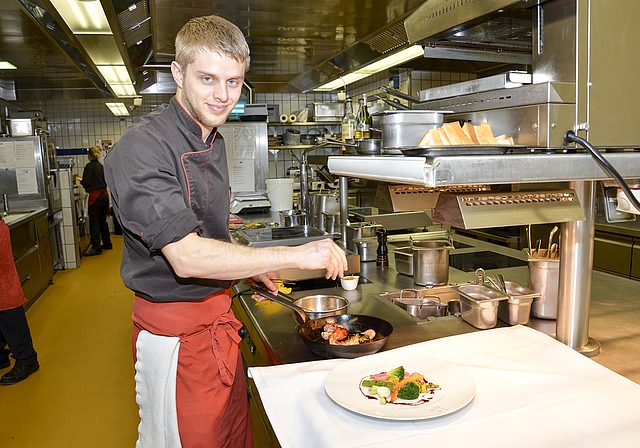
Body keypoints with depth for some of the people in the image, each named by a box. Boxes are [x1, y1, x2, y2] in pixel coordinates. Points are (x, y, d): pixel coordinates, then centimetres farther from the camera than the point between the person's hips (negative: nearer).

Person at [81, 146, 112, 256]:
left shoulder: (89, 166, -10)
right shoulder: (101, 166, 11)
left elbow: (86, 182, -13)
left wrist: (82, 182, 7)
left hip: (95, 196, -7)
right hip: (104, 195, 7)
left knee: (94, 222, -5)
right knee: (102, 221, 17)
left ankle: (96, 247, -6)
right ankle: (107, 243, 25)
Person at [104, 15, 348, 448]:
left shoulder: (213, 140, 10)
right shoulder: (142, 147, -20)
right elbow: (186, 257, -29)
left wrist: (253, 268, 13)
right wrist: (293, 255, -28)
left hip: (218, 315, 8)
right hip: (175, 332, -8)